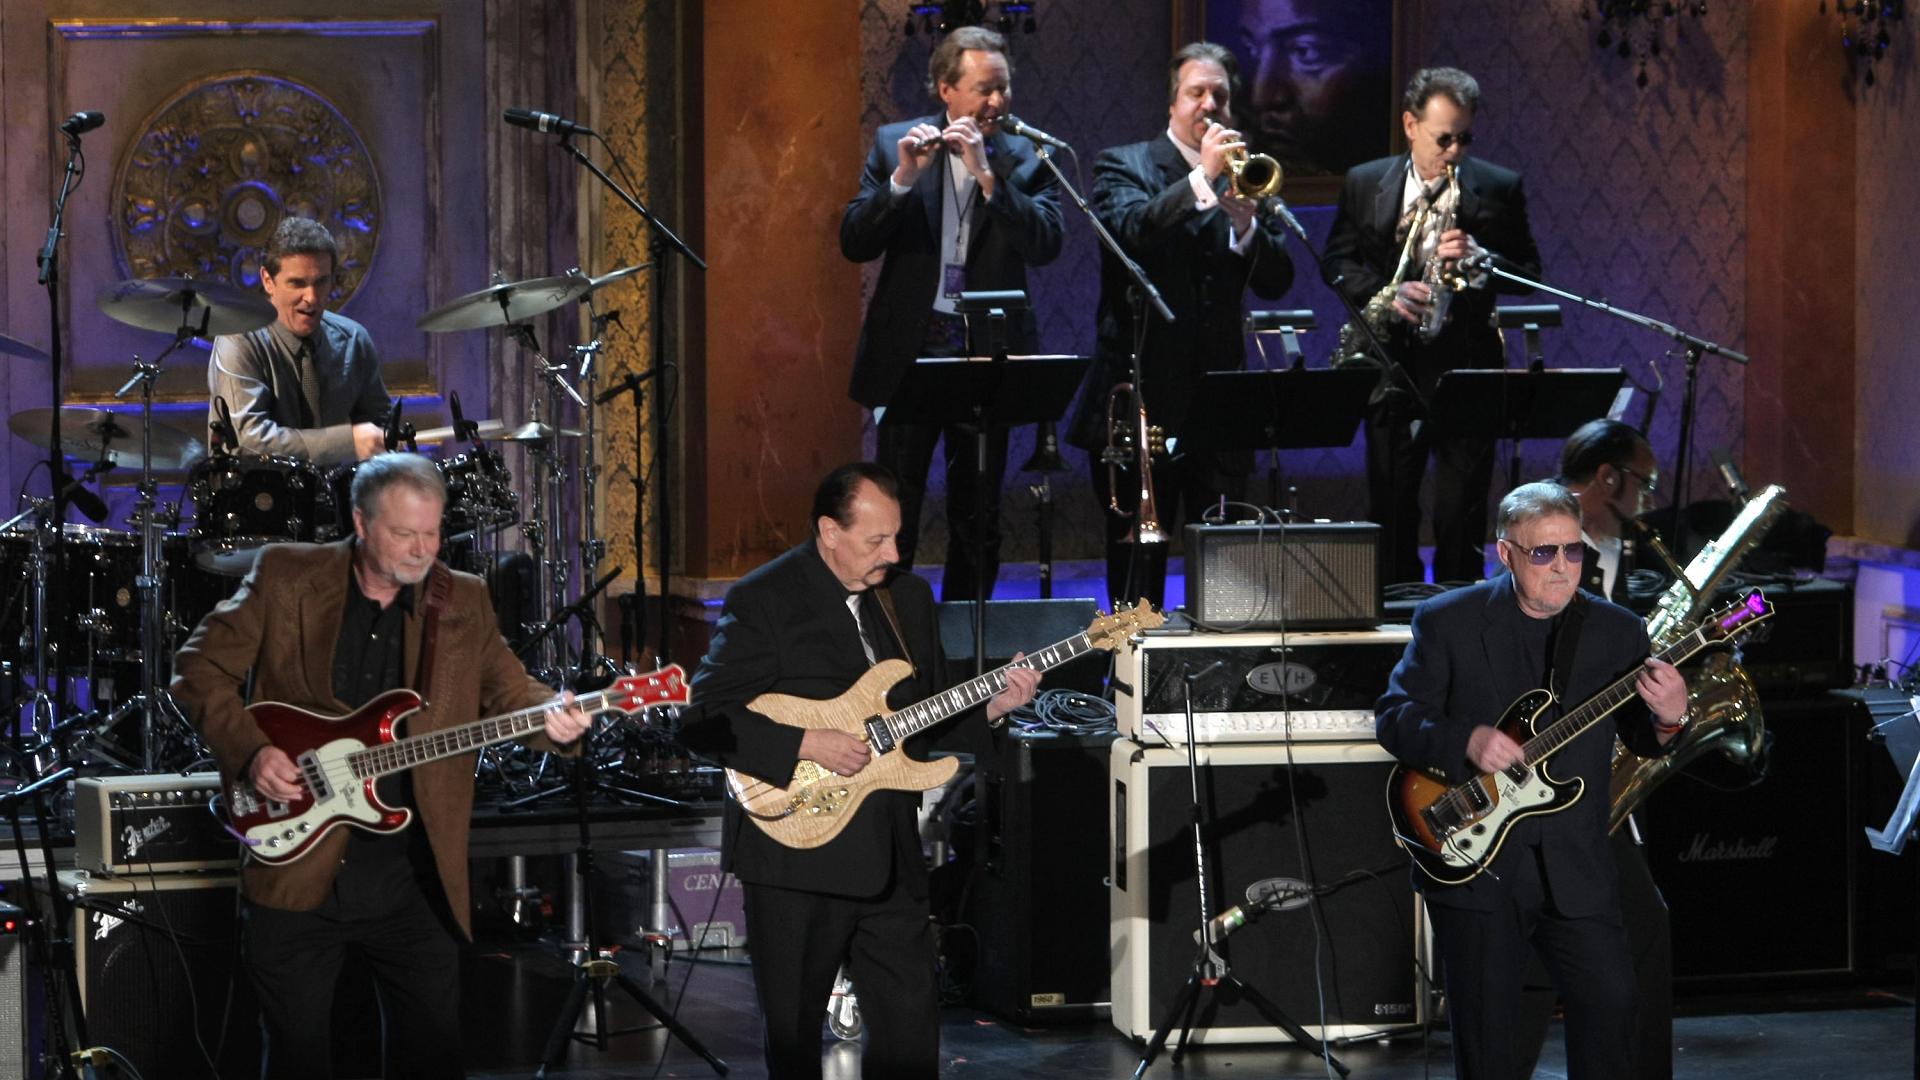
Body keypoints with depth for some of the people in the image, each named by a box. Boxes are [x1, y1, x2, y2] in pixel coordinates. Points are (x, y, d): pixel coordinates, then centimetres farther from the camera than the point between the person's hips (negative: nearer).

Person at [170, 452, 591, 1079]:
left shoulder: (463, 602, 7)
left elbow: (508, 692, 6)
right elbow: (200, 669, -1)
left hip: (416, 879, 2)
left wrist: (552, 718, -17)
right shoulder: (287, 577, -2)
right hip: (297, 867, -2)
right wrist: (249, 750, -14)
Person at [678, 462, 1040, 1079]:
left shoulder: (908, 597, 10)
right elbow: (701, 721, -14)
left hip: (890, 857, 6)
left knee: (912, 1029, 8)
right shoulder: (763, 601, -10)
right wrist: (805, 746, -21)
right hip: (796, 856, -6)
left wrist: (992, 705, -1)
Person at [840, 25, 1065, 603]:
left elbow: (1046, 244, -13)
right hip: (908, 351, -1)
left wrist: (987, 175, -21)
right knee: (892, 515, -2)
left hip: (987, 352, 1)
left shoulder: (1025, 159, 2)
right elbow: (854, 242, -5)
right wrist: (902, 179, -20)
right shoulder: (895, 144, 2)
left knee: (978, 522, 8)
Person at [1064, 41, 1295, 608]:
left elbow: (1276, 281, 3)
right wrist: (1202, 178, -23)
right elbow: (1129, 231, -20)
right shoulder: (1124, 165, 2)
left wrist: (1246, 224, -15)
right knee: (1137, 567, 1)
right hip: (1144, 392, -3)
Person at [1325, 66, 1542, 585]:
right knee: (1389, 509, 6)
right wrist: (1386, 293, -12)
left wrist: (1479, 257, -16)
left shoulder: (1499, 188, 3)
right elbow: (1338, 261, 7)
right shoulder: (1364, 184, 6)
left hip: (1465, 366, -2)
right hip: (1391, 364, 2)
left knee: (1460, 517, -2)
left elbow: (1529, 272, 4)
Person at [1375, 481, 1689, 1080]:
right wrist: (1466, 741, -21)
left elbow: (1641, 739, 7)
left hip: (1576, 867, 2)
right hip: (1473, 864, -2)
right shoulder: (1447, 621, -2)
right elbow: (1393, 716, -4)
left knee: (1610, 1003, -4)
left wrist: (1669, 719, -17)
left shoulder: (1619, 631, 5)